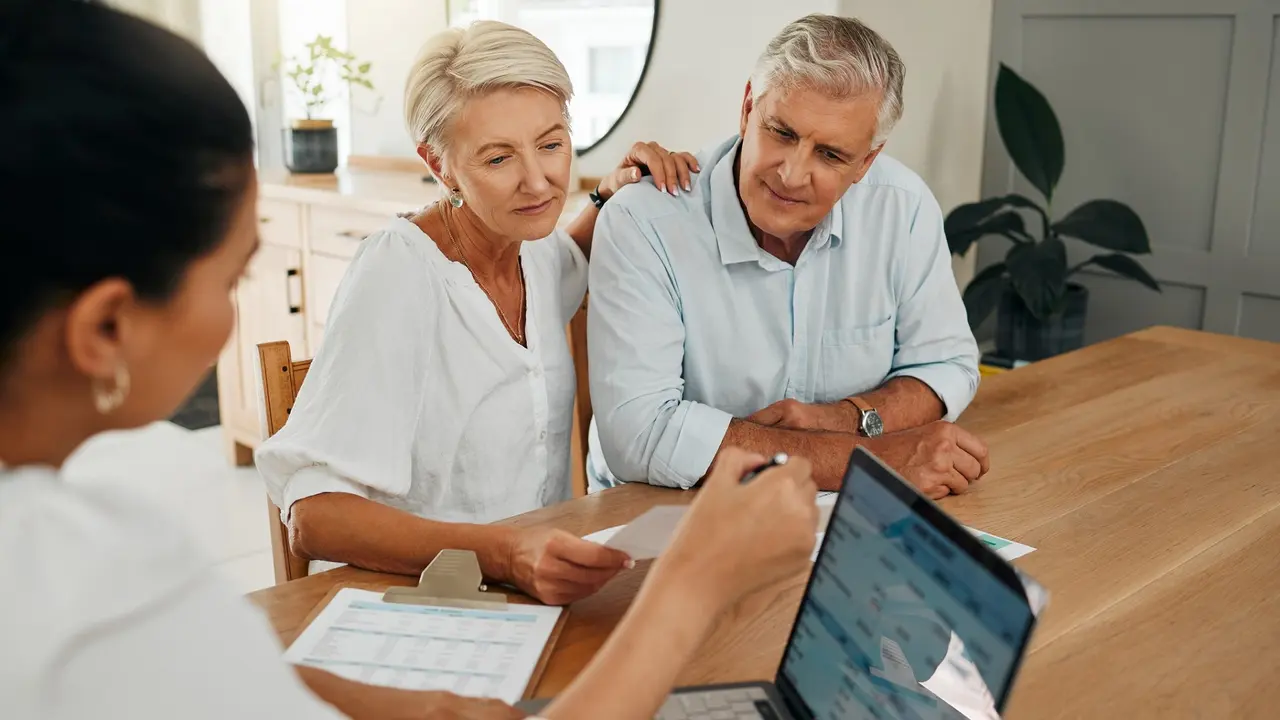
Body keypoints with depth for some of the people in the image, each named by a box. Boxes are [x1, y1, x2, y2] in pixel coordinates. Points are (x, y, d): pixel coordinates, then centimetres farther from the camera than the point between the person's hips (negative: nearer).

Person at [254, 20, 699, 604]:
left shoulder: (537, 251, 6)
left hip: (542, 596, 8)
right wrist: (503, 555, -37)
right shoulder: (397, 273, -16)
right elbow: (315, 517, -23)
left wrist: (613, 195, 13)